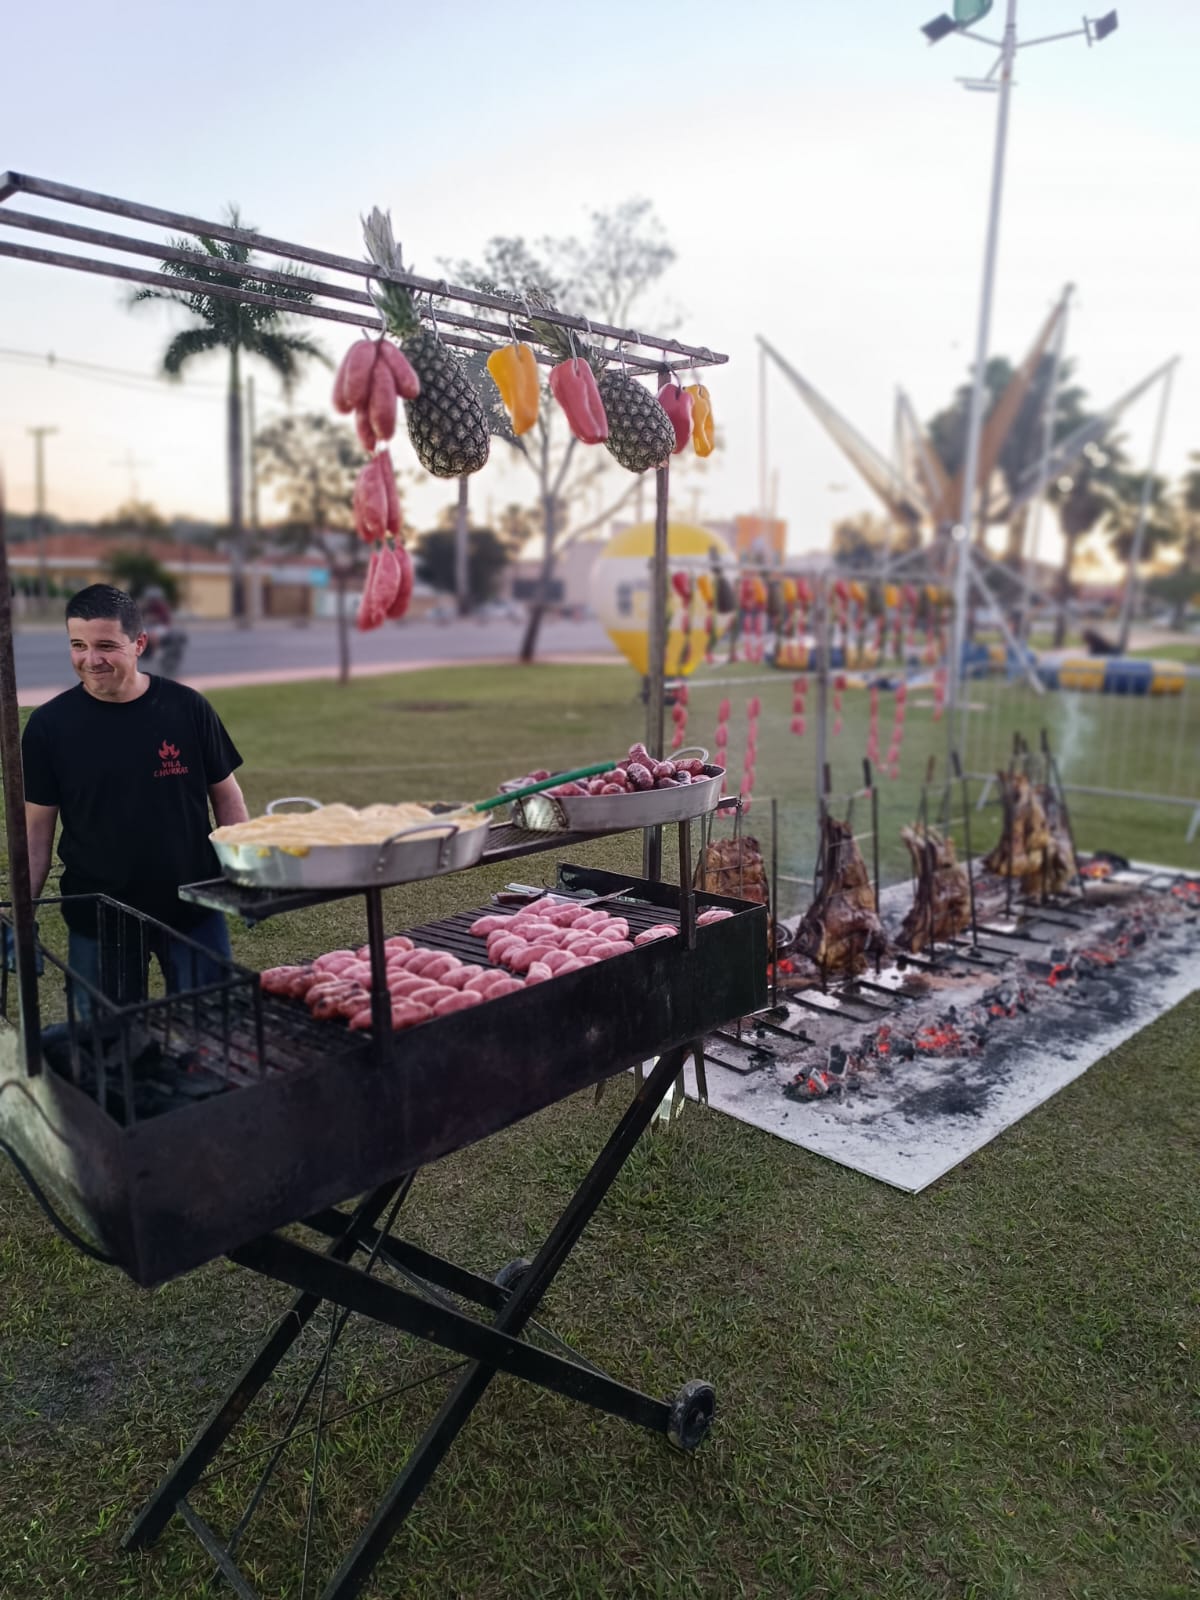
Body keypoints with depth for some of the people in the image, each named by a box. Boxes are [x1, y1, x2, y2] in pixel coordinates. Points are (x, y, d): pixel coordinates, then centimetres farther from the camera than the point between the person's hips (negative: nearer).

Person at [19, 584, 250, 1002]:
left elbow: (225, 795, 3)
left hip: (195, 908, 0)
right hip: (95, 919, 0)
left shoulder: (187, 708, -6)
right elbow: (37, 827, 0)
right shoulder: (49, 724, -5)